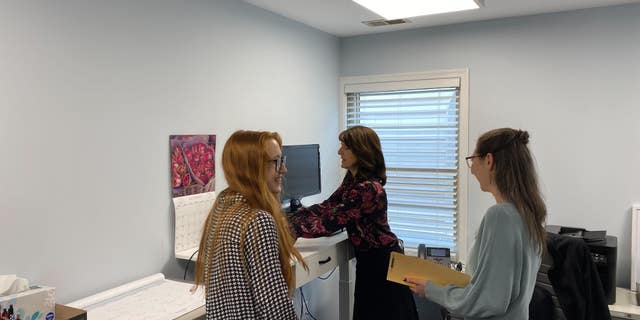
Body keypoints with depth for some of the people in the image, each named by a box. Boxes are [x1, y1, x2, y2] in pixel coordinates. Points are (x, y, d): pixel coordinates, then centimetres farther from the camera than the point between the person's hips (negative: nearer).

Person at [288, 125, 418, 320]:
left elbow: (328, 224, -30)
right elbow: (326, 206, -1)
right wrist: (287, 220, -11)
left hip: (382, 262, -8)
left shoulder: (369, 189, -30)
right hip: (367, 259, 9)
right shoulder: (352, 178, 0)